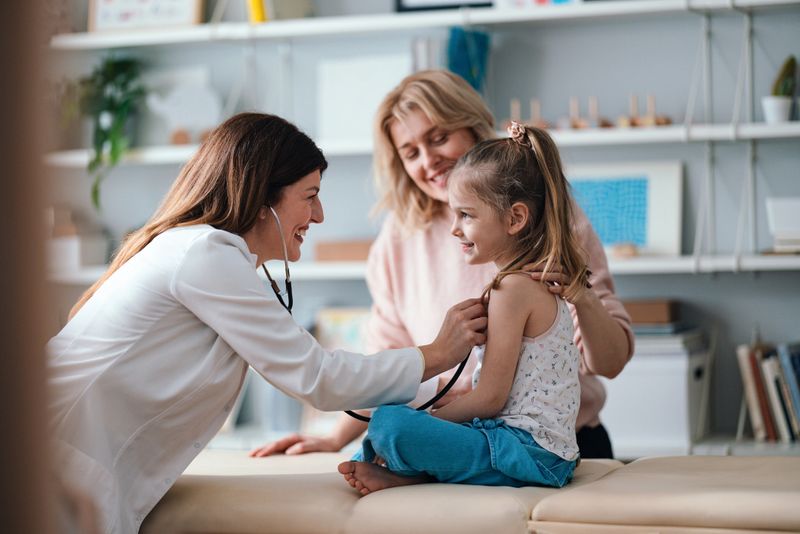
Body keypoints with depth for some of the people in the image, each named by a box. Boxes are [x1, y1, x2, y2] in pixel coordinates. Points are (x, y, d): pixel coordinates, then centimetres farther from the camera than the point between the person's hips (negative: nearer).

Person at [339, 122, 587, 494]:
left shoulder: (513, 288, -14)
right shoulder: (541, 282, 16)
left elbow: (489, 399, -17)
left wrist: (422, 420, -8)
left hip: (527, 449, -11)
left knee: (389, 424, -28)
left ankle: (410, 476, -3)